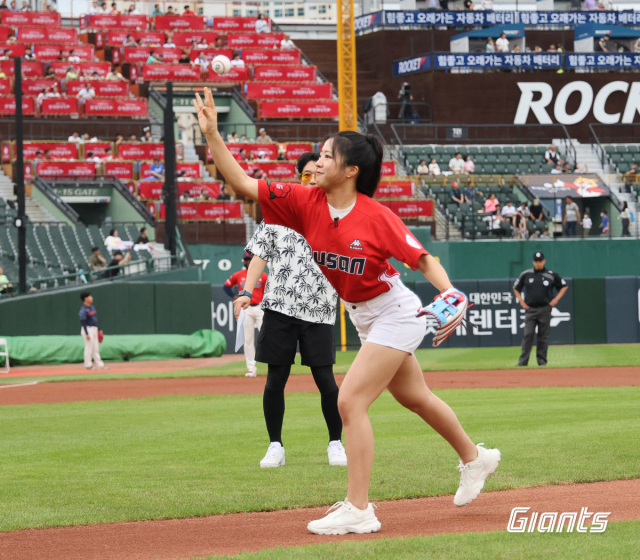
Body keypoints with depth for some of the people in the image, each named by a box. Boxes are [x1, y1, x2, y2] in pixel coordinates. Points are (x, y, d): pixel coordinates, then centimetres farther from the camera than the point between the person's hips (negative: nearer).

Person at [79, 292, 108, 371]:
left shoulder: (92, 307, 13)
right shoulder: (83, 310, -15)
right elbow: (83, 322, -19)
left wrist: (99, 329, 19)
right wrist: (86, 334, -24)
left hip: (94, 329, 9)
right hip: (88, 329, -9)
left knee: (96, 348, 10)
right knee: (89, 347, -6)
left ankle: (99, 364, 13)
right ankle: (88, 365, -1)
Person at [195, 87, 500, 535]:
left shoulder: (376, 217, -24)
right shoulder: (305, 203, -10)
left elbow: (423, 259, -20)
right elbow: (242, 183, -14)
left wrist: (450, 293, -37)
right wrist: (212, 134, -23)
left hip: (396, 316, -7)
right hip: (365, 320, 7)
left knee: (350, 402, -16)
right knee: (414, 398, 23)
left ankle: (358, 510, -11)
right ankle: (474, 458, 47)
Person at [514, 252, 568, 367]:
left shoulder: (552, 275, 4)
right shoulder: (526, 275, 6)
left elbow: (564, 286, 15)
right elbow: (516, 288, 17)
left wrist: (556, 299, 3)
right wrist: (521, 301, 6)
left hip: (545, 309, 0)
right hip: (530, 309, 0)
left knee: (543, 336, 2)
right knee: (528, 334, -9)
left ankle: (541, 360, 10)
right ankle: (523, 360, -10)